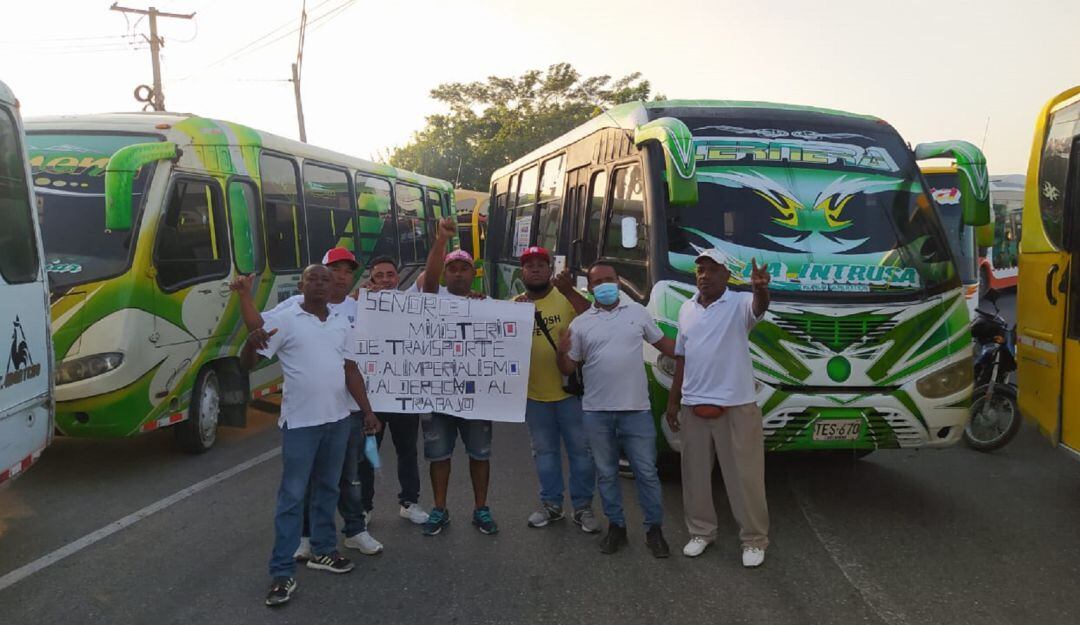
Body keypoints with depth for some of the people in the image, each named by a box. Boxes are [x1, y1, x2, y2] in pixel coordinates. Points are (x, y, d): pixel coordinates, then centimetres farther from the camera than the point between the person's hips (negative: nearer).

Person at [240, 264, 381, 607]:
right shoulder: (283, 319, -7)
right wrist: (252, 341, -32)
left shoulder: (341, 322, 9)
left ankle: (323, 551, 31)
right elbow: (247, 362, -9)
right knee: (292, 495, -2)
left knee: (327, 488, 16)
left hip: (338, 419, 5)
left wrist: (367, 410, 8)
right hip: (300, 421, -5)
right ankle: (282, 573, 4)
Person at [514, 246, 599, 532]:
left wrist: (569, 291, -31)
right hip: (535, 395, 4)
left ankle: (583, 507, 18)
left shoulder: (567, 297, -6)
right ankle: (551, 504, 29)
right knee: (545, 452, 16)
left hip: (570, 391, -4)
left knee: (580, 450, 5)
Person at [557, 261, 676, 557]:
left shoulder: (637, 312, 5)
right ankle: (616, 526, 25)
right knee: (606, 473, 12)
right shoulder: (580, 323, 4)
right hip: (597, 412, 1)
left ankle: (654, 529, 17)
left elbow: (662, 343, 11)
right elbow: (568, 368, 5)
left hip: (636, 410, -1)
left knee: (646, 472, 5)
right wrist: (562, 352, -16)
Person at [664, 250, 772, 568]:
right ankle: (701, 532, 29)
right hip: (693, 407, 5)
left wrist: (760, 289, -55)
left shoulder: (739, 304, -6)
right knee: (695, 474, 14)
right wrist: (672, 402, 13)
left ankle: (754, 539, 16)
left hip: (736, 407, -5)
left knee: (744, 476, 2)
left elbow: (760, 307, -31)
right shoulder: (687, 309, 9)